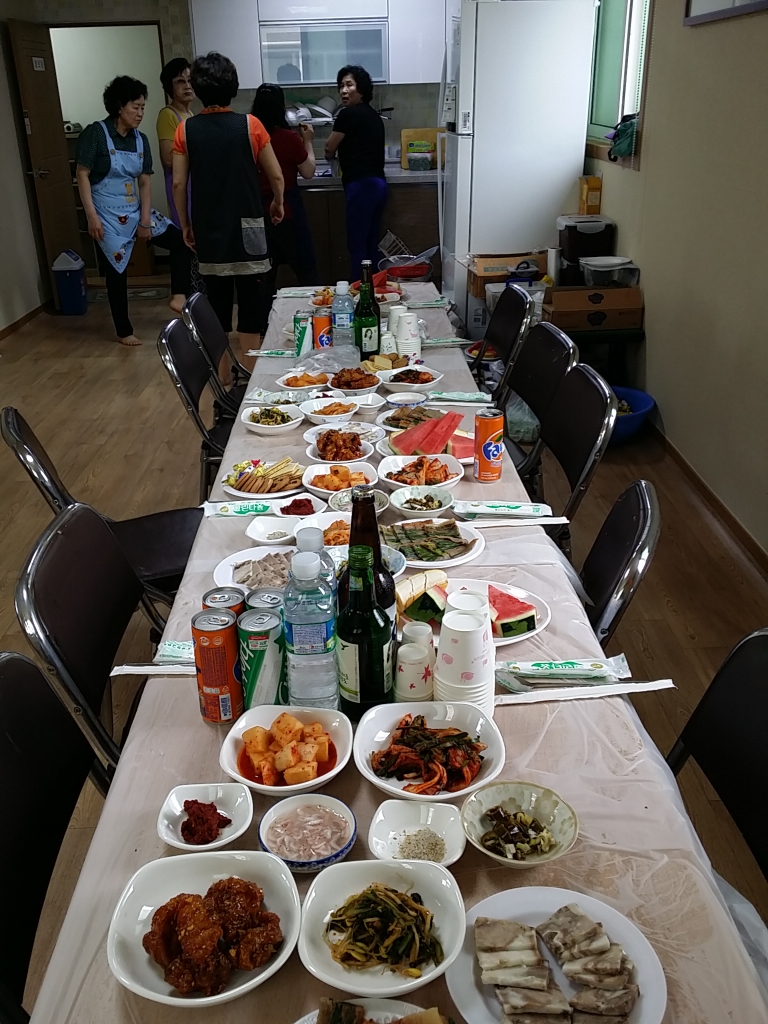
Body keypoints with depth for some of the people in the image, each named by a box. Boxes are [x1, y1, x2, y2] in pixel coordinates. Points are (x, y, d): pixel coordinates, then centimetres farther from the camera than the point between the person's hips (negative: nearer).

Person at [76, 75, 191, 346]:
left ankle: (178, 295, 5)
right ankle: (124, 331, 14)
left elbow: (145, 182, 4)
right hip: (108, 217, -6)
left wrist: (145, 220, -4)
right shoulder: (96, 134, -12)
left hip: (135, 212, 6)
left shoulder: (140, 139, 5)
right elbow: (82, 175, -13)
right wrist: (92, 217, -19)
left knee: (180, 240, -4)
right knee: (116, 272, 2)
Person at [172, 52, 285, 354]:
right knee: (250, 301, 5)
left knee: (217, 303, 10)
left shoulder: (186, 130, -2)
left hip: (208, 228, 2)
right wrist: (278, 203, 17)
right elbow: (276, 175, -1)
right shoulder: (250, 124, -5)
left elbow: (178, 183, -1)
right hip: (246, 226, -2)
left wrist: (185, 224, 11)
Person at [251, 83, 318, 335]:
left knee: (264, 271, 12)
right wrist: (308, 142, 10)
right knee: (305, 268, 8)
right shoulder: (289, 138, -13)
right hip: (287, 210, -4)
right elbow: (308, 172, -2)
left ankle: (262, 325, 15)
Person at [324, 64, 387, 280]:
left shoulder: (348, 114, -7)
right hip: (377, 184, 9)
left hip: (362, 186, -9)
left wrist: (331, 154, 24)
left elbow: (329, 149, 4)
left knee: (357, 246, -6)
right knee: (371, 245, 11)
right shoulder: (372, 114, 18)